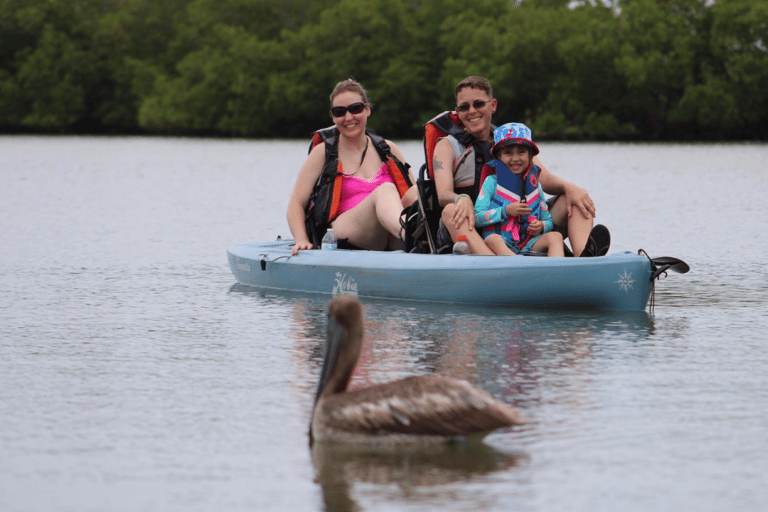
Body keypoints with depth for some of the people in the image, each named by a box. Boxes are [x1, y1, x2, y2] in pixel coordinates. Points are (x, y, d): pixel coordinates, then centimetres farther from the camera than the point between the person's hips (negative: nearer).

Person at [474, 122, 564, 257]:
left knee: (555, 236, -21)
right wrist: (505, 211, -13)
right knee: (493, 239, -37)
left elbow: (548, 221, 22)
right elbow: (477, 218, -3)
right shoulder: (492, 182, 7)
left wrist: (541, 226, -3)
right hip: (501, 242, -4)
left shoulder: (534, 185, 18)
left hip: (529, 243, 4)